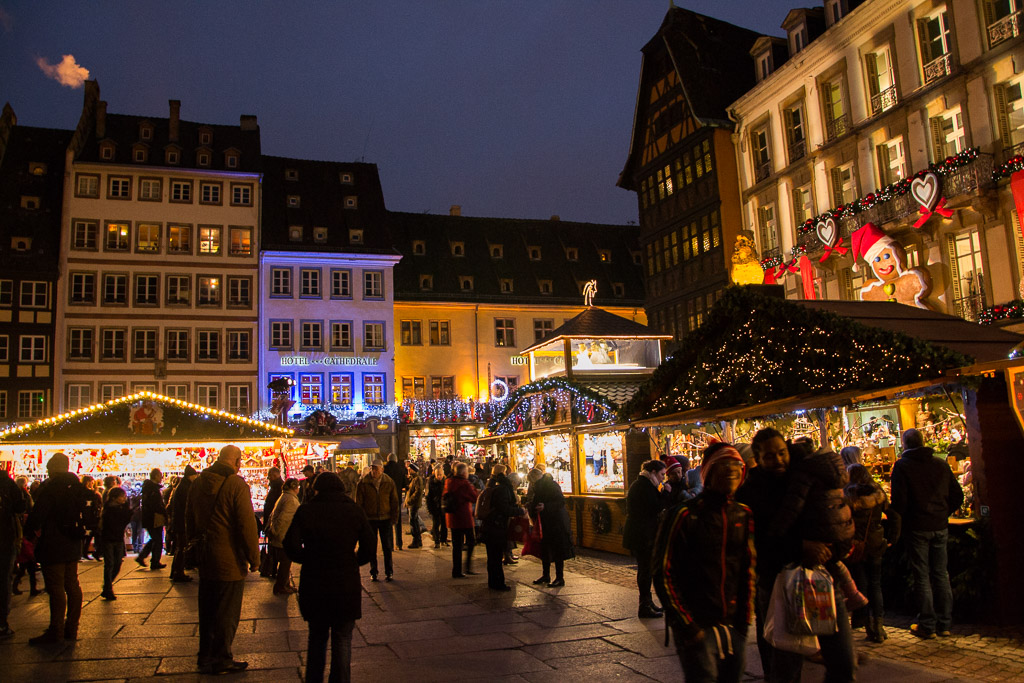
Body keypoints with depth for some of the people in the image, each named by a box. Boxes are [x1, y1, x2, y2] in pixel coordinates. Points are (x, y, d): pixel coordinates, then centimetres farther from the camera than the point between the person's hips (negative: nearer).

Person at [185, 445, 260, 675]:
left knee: (207, 610, 18)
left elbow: (189, 520, 16)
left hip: (205, 559, 7)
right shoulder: (236, 485, -17)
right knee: (227, 612, 4)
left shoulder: (198, 483, 7)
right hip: (229, 561, -7)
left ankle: (205, 657, 29)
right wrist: (254, 557, -8)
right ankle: (221, 660, 13)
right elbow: (246, 524, -17)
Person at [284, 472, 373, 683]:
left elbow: (291, 546, -9)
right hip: (346, 585, -1)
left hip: (313, 585, 1)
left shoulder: (305, 510, -2)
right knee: (342, 638, 10)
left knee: (317, 637, 18)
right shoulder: (355, 511, 0)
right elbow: (370, 548, -3)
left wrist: (309, 560, 8)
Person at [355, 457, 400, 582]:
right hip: (370, 520, 0)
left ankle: (389, 572, 16)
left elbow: (394, 502, 6)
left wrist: (393, 519, 0)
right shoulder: (363, 483, -5)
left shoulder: (389, 482, -1)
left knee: (387, 547, 5)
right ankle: (373, 572, 20)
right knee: (372, 548, 8)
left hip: (386, 519, 0)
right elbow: (359, 503, -1)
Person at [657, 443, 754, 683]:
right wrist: (686, 625, -11)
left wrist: (745, 618, 8)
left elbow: (748, 570, 14)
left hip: (733, 627, 5)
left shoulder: (744, 516, 6)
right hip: (697, 629, -5)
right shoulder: (685, 515, -10)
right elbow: (664, 573, -10)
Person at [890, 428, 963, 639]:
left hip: (917, 527, -4)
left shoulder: (902, 465, -9)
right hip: (940, 527, 4)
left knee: (922, 576, 2)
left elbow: (899, 501, -14)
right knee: (941, 574, 11)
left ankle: (927, 626, 6)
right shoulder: (941, 464, 5)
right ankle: (944, 624, 16)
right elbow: (957, 497, 7)